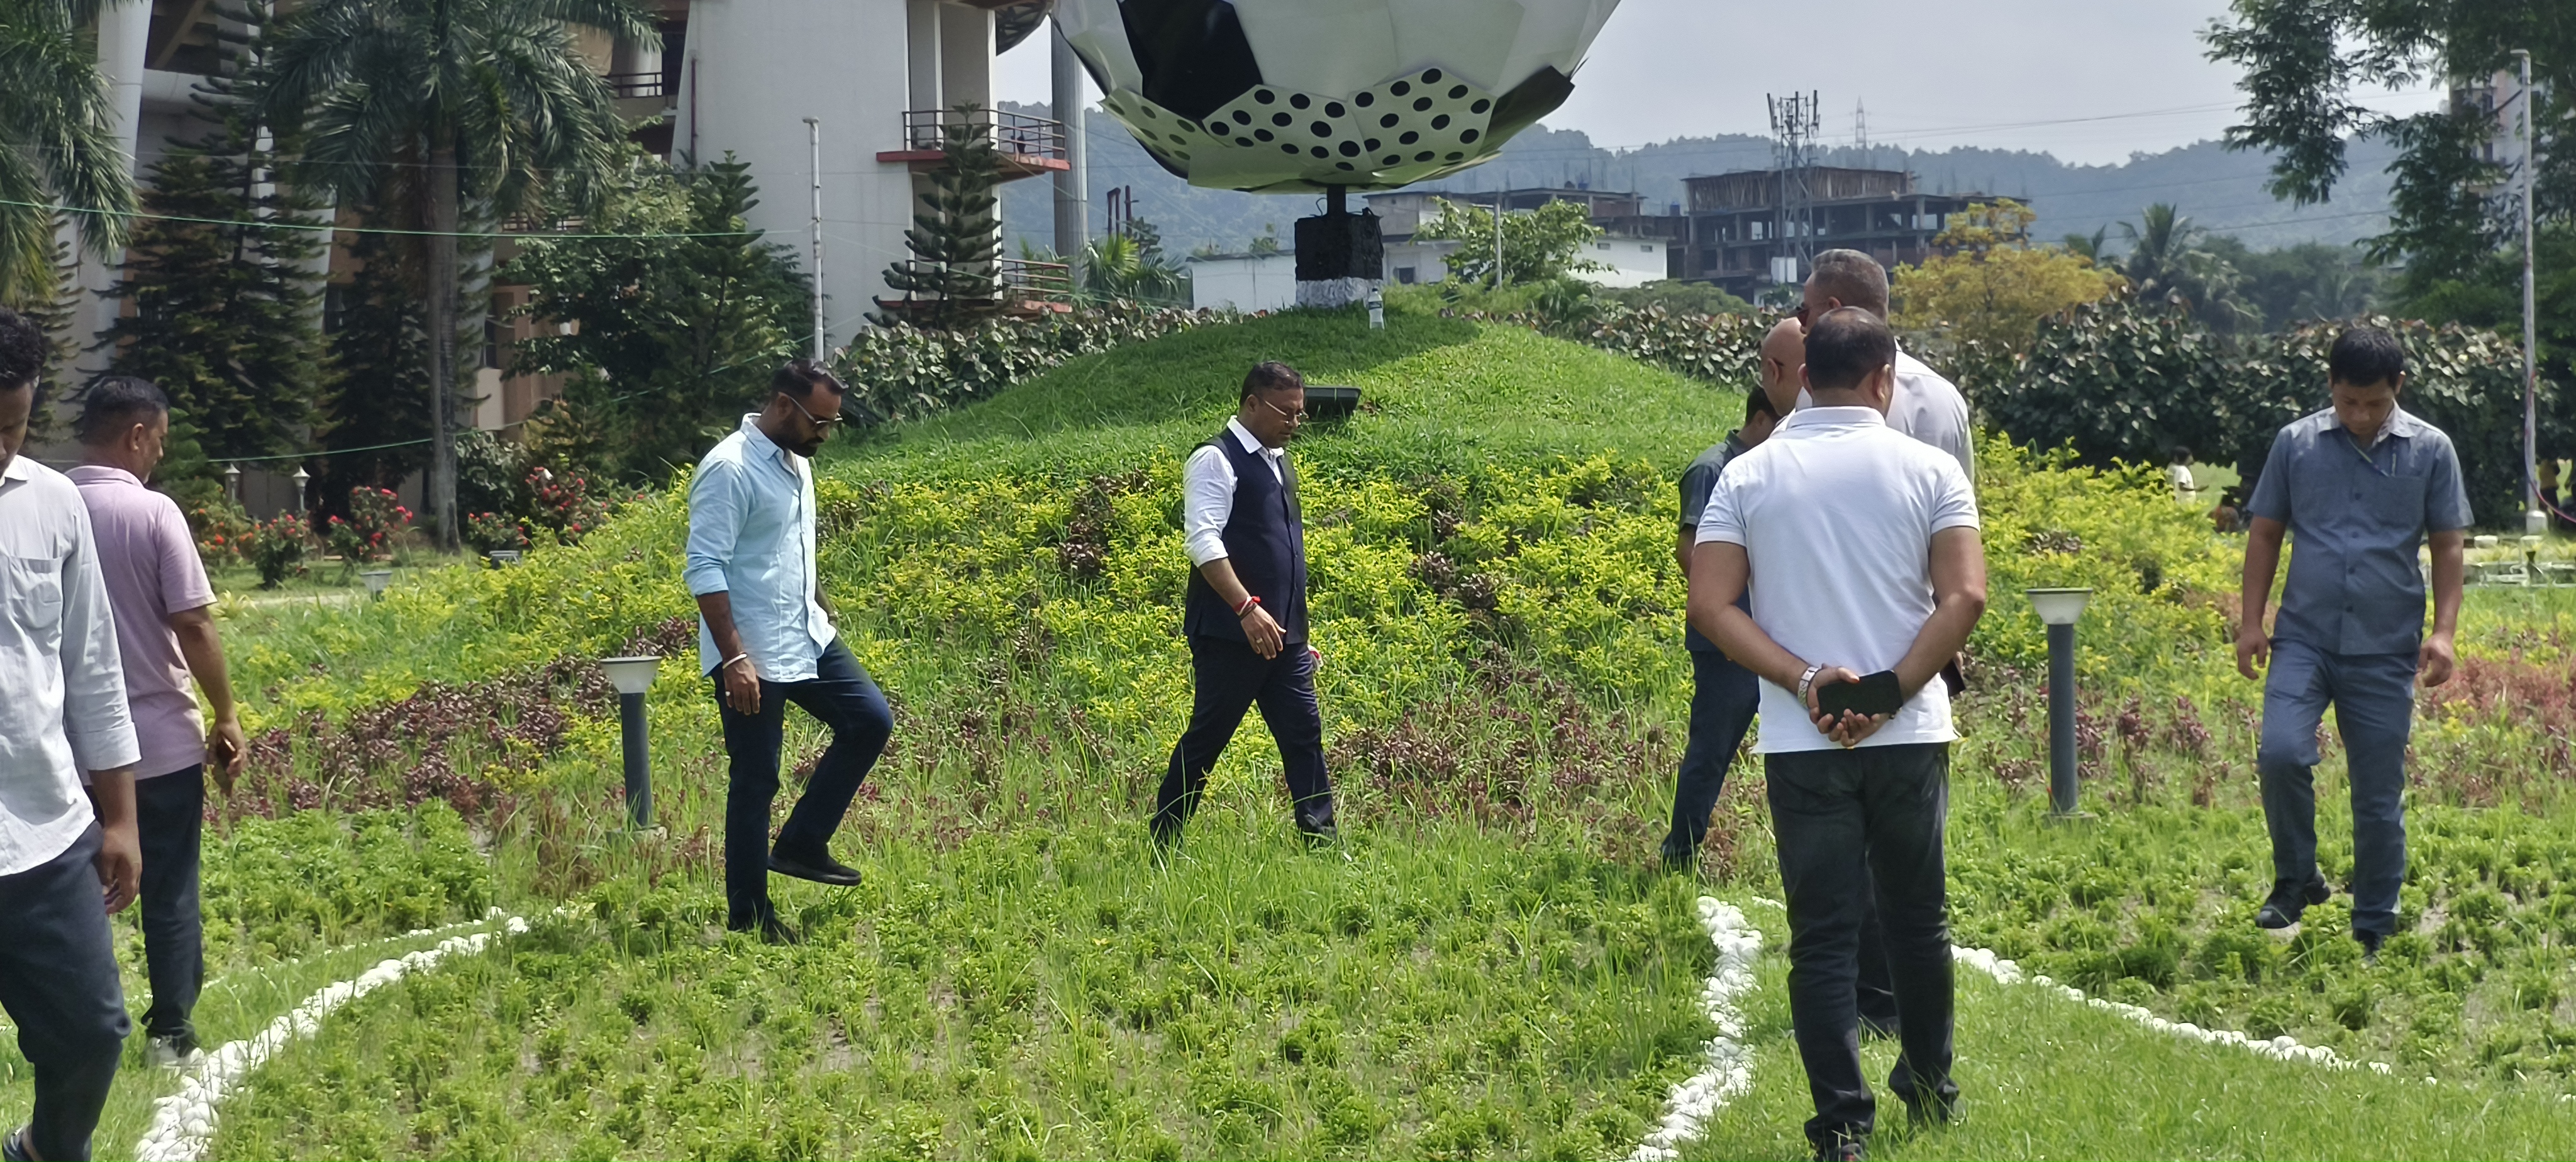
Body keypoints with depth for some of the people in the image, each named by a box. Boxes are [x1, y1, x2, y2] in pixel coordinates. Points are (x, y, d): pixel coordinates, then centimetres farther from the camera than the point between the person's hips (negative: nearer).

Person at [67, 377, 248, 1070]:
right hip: (162, 741, -3)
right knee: (170, 895, 8)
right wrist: (227, 719, -4)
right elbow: (193, 626, -15)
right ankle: (170, 1034, 12)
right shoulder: (154, 513, -14)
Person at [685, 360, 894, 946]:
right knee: (755, 783, -2)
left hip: (808, 641, 9)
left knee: (871, 721, 5)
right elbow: (704, 569, -22)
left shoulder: (796, 463, 10)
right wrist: (733, 659, -26)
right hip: (753, 656, -9)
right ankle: (748, 918, 8)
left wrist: (822, 612, 23)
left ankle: (801, 845, 14)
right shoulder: (730, 470, -18)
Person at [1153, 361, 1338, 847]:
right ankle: (1162, 844, 7)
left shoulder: (1279, 462, 17)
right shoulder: (1216, 461, -9)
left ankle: (1321, 841, 6)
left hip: (1282, 635, 8)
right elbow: (1202, 541, -20)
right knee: (1206, 739, -2)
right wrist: (1247, 608, -28)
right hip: (1229, 636, -8)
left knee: (1304, 734, 4)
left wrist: (1298, 628, 22)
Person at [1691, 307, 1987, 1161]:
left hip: (1801, 742, 0)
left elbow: (1710, 606, -8)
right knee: (1917, 919, 18)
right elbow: (1964, 598, -13)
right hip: (1908, 736, 0)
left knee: (1824, 935, 3)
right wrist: (1892, 691, -12)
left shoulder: (1750, 476, 1)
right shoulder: (1929, 471, -1)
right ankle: (1930, 1090, 32)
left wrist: (1805, 680, -11)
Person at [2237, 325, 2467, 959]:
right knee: (2281, 753, -21)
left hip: (2385, 650, 0)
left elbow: (2449, 545, 5)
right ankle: (2297, 880, 3)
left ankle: (2373, 931, 17)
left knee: (2379, 797, 4)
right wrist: (2252, 621, 3)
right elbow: (2265, 534, 9)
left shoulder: (2430, 450, 2)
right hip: (2305, 638, 0)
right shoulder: (2296, 444, 3)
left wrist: (2443, 631, -6)